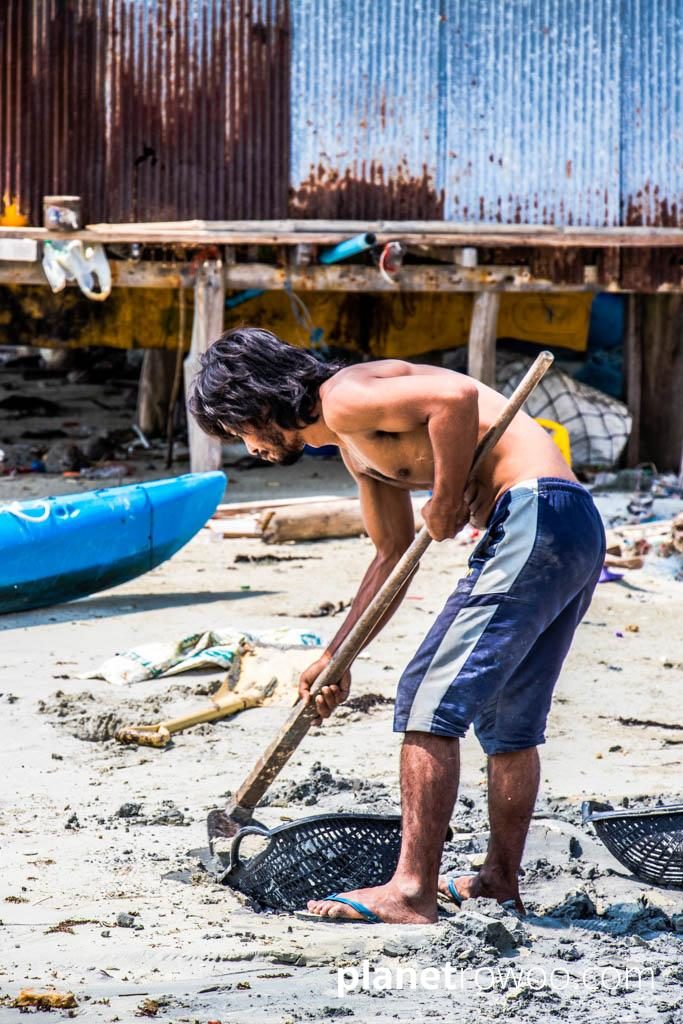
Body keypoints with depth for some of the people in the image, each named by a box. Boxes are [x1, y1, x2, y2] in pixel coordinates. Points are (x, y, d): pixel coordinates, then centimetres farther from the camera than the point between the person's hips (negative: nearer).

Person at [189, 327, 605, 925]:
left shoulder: (344, 399, -8)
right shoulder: (355, 445, 23)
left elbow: (457, 397, -24)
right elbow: (393, 555, 31)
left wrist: (447, 502, -13)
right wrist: (335, 659, 30)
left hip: (533, 518, -10)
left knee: (430, 700, -9)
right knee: (509, 718, 20)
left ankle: (413, 891, -11)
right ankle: (501, 881, 30)